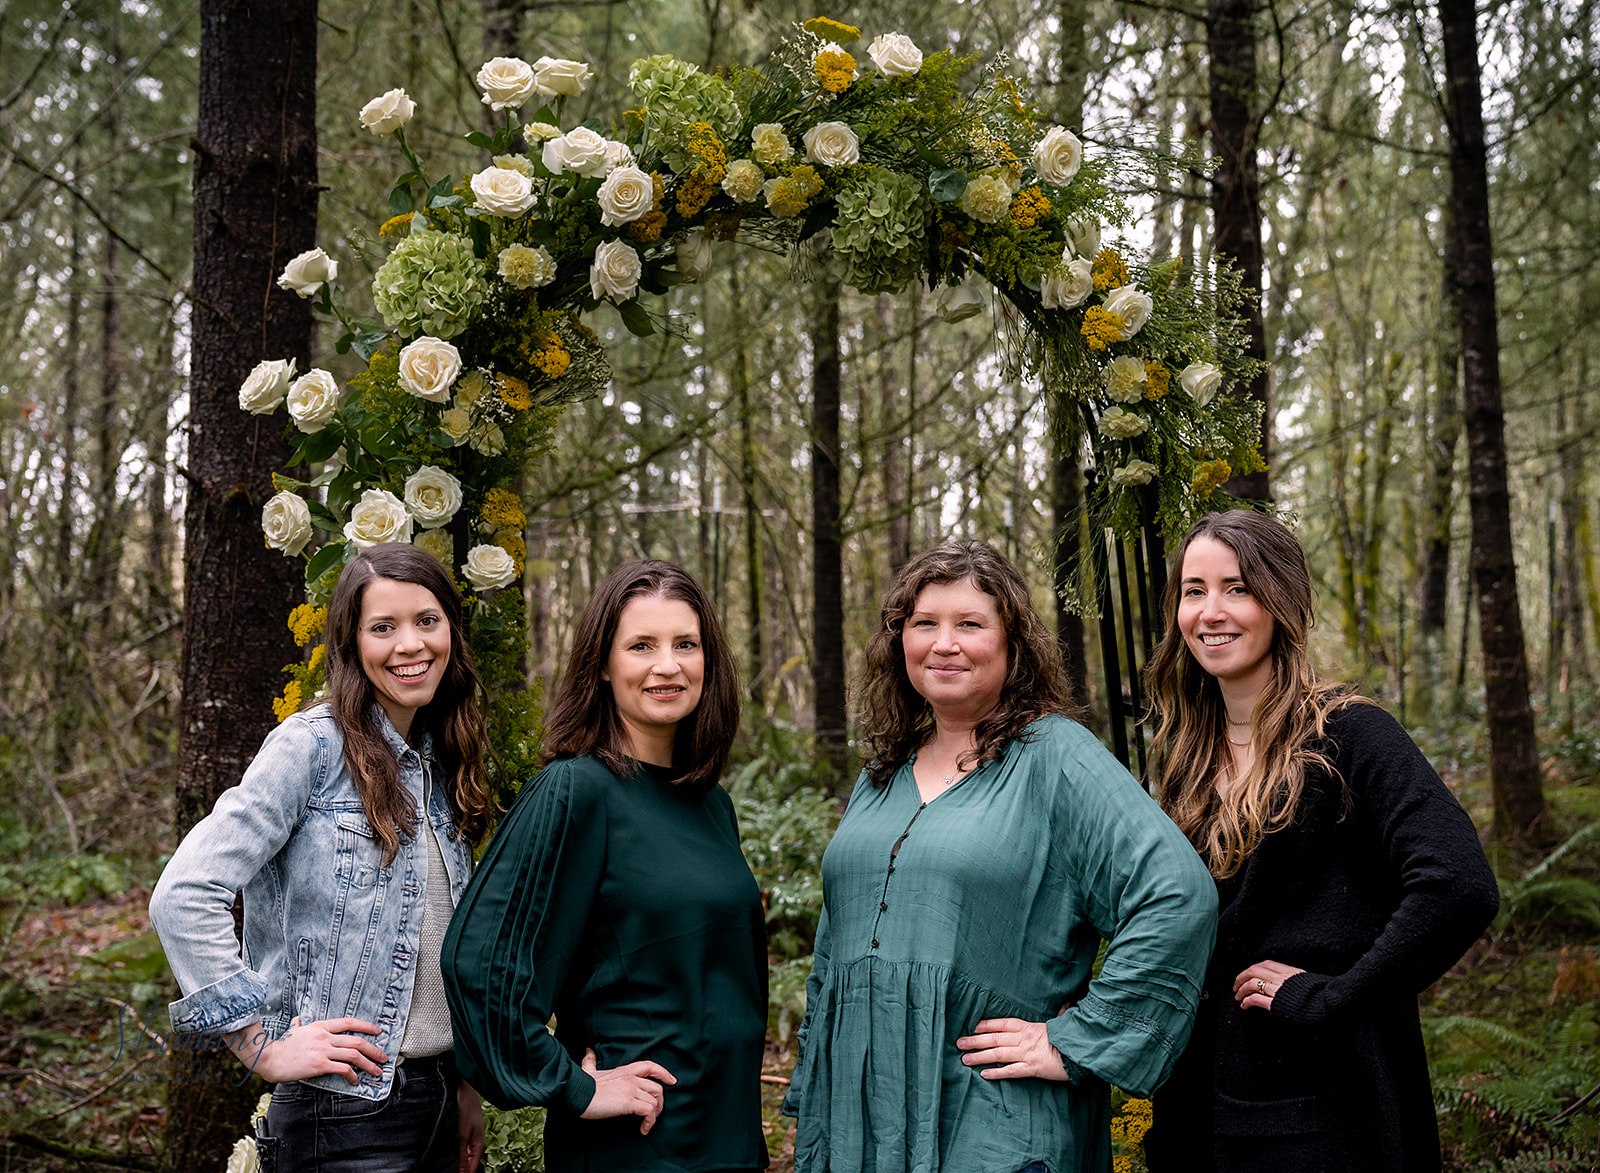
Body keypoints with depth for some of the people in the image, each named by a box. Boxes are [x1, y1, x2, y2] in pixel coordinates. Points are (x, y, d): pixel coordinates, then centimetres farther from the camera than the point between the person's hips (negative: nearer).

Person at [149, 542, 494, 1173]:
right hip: (346, 1112, -6)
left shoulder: (441, 765, 9)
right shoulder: (313, 744, -12)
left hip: (438, 1095, 7)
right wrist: (261, 1044, -17)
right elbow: (184, 896, -19)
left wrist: (467, 1084, 12)